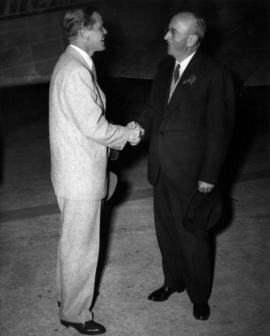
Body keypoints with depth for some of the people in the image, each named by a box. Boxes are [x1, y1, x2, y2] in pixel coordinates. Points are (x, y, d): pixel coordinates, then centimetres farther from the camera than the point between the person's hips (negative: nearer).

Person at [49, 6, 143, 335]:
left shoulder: (72, 63, 10)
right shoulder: (76, 71, -24)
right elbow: (94, 127, -25)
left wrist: (121, 133, 10)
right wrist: (128, 133, -9)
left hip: (77, 170, 11)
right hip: (80, 176, -10)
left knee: (73, 242, 25)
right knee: (80, 246, 5)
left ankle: (68, 295, 43)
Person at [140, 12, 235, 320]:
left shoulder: (214, 75, -13)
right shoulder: (164, 68, 7)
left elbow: (219, 129, -12)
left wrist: (209, 175, -12)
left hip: (189, 173, -6)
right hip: (161, 168, 6)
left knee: (192, 236, 7)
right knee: (166, 230, 18)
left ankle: (200, 296, 28)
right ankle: (173, 281, 41)